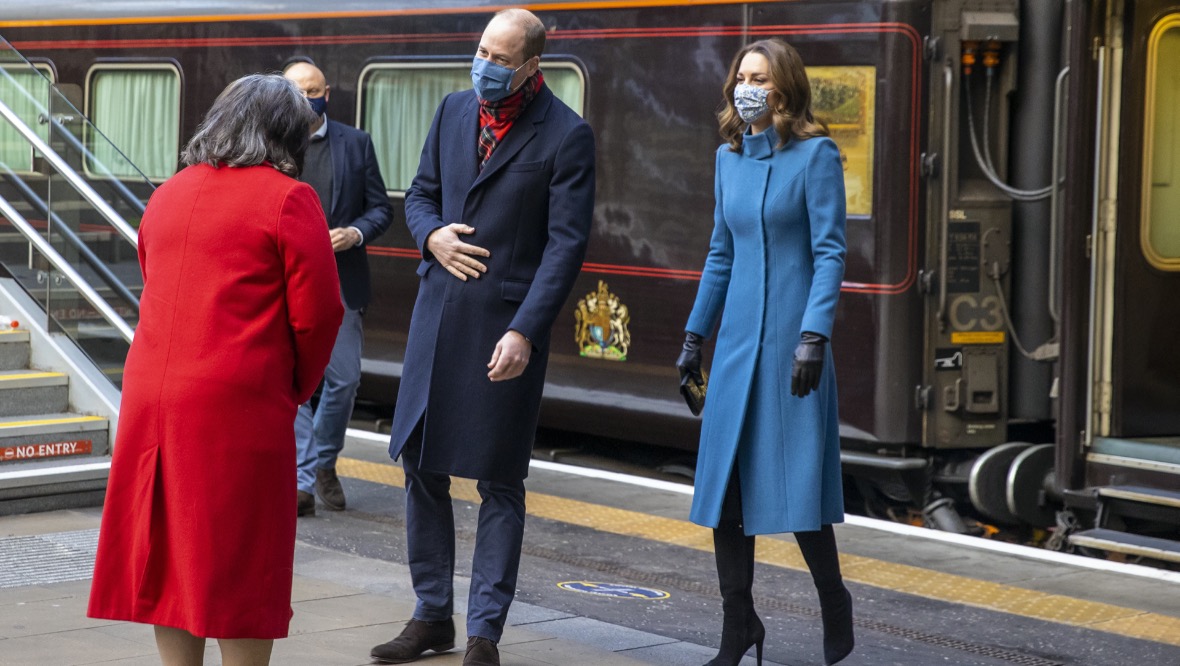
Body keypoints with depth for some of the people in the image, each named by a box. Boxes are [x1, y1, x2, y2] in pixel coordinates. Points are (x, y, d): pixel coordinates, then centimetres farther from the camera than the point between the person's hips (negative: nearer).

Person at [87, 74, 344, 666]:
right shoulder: (288, 198, -6)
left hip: (151, 395, 6)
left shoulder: (167, 195, 14)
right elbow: (317, 313, -9)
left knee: (169, 549, 12)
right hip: (239, 406, -6)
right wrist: (297, 386, 9)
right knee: (239, 557, 3)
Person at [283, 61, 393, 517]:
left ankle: (323, 462, 28)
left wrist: (356, 233, -11)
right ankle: (303, 480, 2)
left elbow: (381, 208, 8)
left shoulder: (356, 143, 6)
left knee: (344, 379, 5)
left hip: (340, 282, 2)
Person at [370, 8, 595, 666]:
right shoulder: (455, 110, 9)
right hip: (438, 314, 6)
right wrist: (431, 234, -5)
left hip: (505, 326, -6)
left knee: (500, 483, 1)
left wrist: (525, 332, -20)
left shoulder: (567, 135, -8)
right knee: (422, 466, 11)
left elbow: (566, 244, -12)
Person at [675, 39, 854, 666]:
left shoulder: (815, 154, -6)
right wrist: (695, 336, 17)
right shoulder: (729, 158, 11)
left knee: (796, 482, -4)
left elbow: (830, 253, -11)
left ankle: (835, 606, 18)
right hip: (738, 338, 6)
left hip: (791, 339, -6)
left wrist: (814, 337, -19)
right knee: (724, 482, 4)